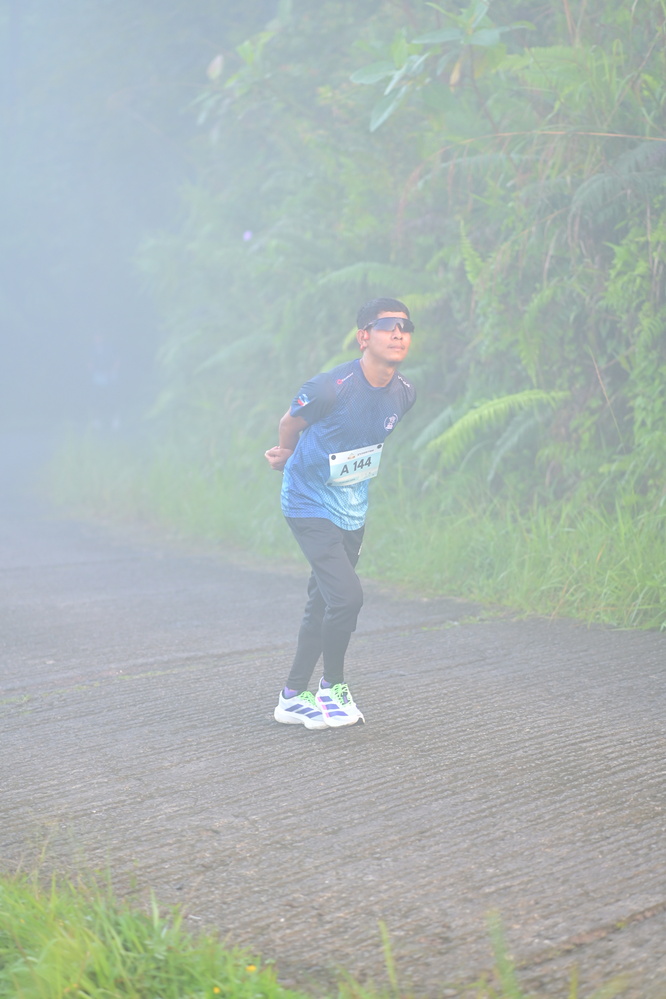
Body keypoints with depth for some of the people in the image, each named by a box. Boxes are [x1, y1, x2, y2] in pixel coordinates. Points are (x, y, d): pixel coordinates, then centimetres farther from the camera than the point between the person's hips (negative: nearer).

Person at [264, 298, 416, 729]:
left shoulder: (404, 394, -5)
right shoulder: (331, 387, -26)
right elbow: (291, 423, -5)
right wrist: (288, 457, 16)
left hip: (353, 511, 7)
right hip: (311, 506, -7)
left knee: (322, 603, 13)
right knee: (346, 595, -18)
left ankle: (294, 697, 25)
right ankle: (332, 688, 3)